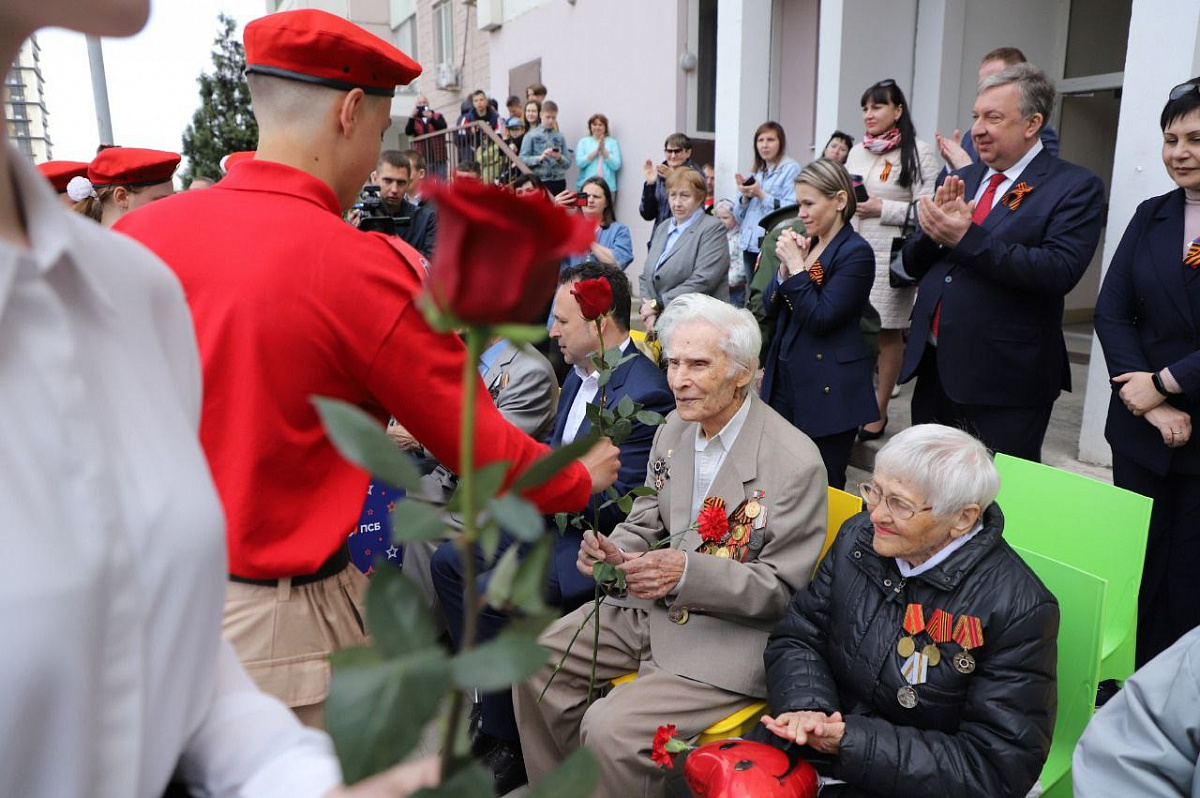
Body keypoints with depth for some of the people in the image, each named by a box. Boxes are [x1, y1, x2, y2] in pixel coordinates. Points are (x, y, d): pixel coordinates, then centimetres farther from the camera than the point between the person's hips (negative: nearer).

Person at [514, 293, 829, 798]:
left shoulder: (796, 463, -19)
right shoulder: (674, 430, 3)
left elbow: (783, 588, -14)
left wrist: (689, 572, -28)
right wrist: (613, 549, -10)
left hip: (730, 633, -7)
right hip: (650, 604, 7)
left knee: (611, 729, -23)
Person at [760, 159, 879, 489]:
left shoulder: (855, 252, -12)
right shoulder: (805, 242, 11)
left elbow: (821, 318, -19)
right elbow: (771, 306, 9)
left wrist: (796, 265, -15)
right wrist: (785, 266, -6)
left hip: (828, 389, -7)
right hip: (786, 377, 7)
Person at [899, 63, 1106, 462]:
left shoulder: (1075, 187, -6)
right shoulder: (959, 180, 12)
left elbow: (1060, 271, -20)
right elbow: (913, 264, 11)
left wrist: (968, 238, -24)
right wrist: (935, 230, -11)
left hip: (1005, 382, -6)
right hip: (934, 369, 6)